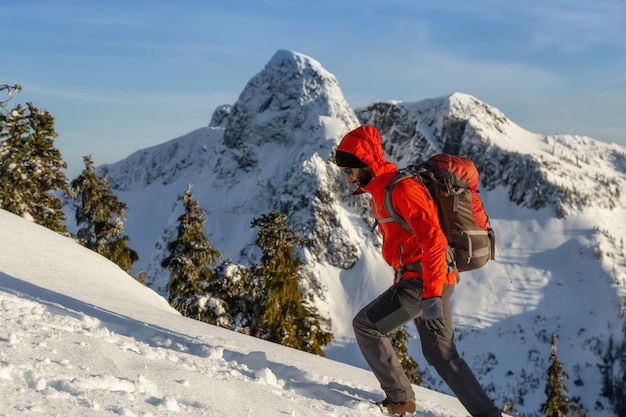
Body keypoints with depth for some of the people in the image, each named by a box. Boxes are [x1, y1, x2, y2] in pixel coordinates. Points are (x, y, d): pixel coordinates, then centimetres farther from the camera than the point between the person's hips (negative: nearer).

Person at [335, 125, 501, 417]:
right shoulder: (381, 190, 15)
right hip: (420, 282, 10)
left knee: (365, 324, -7)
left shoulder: (401, 188, -16)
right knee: (441, 354, 14)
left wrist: (430, 296, -29)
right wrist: (400, 285, 26)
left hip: (424, 281, -10)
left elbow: (433, 240, -24)